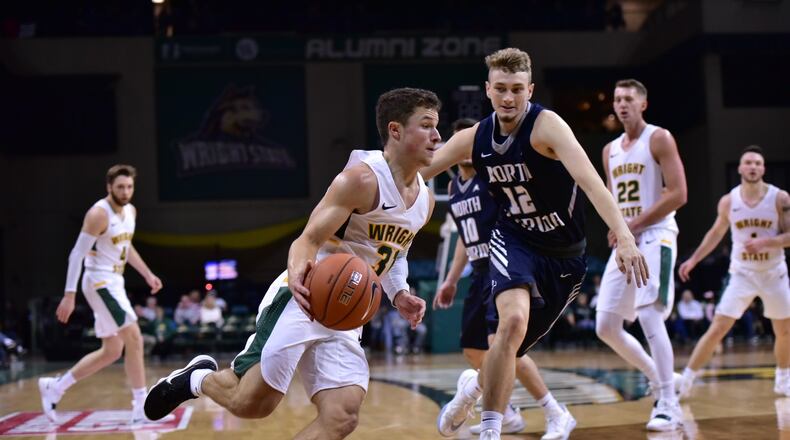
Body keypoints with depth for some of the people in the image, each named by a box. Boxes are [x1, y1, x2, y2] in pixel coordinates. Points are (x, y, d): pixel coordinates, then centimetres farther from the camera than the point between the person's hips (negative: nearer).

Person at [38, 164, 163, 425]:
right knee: (134, 338, -15)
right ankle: (141, 408, -10)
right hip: (100, 282, -9)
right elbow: (77, 254, -18)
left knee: (112, 351, 12)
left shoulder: (130, 211, 9)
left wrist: (147, 274, 19)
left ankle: (55, 387, 22)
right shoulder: (99, 214, -17)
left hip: (114, 283, 9)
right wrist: (70, 295, -23)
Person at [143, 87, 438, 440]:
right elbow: (307, 241, -18)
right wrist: (298, 275, -40)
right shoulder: (362, 177, -16)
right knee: (250, 403, -6)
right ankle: (200, 377, 27)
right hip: (302, 301, -7)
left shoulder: (424, 200, 8)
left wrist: (399, 295, 7)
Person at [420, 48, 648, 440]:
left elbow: (589, 181, -37)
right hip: (514, 242, 1)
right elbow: (415, 172, 1)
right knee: (513, 322, -28)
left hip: (564, 254, -1)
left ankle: (476, 387, 46)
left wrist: (624, 237, -50)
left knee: (514, 344, 11)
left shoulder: (546, 125, -23)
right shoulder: (474, 139, -8)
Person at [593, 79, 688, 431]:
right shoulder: (610, 150, 17)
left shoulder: (659, 139, -4)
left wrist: (635, 225, -13)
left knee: (649, 317, -20)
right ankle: (658, 379, 22)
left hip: (654, 237, -8)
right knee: (606, 326, 3)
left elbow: (678, 194, -12)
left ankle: (668, 405, -14)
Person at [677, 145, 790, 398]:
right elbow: (716, 232, 12)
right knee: (717, 329, -9)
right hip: (742, 274, 0)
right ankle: (685, 381, -6)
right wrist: (694, 259, 8)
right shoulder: (728, 201, -3)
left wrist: (765, 242, -26)